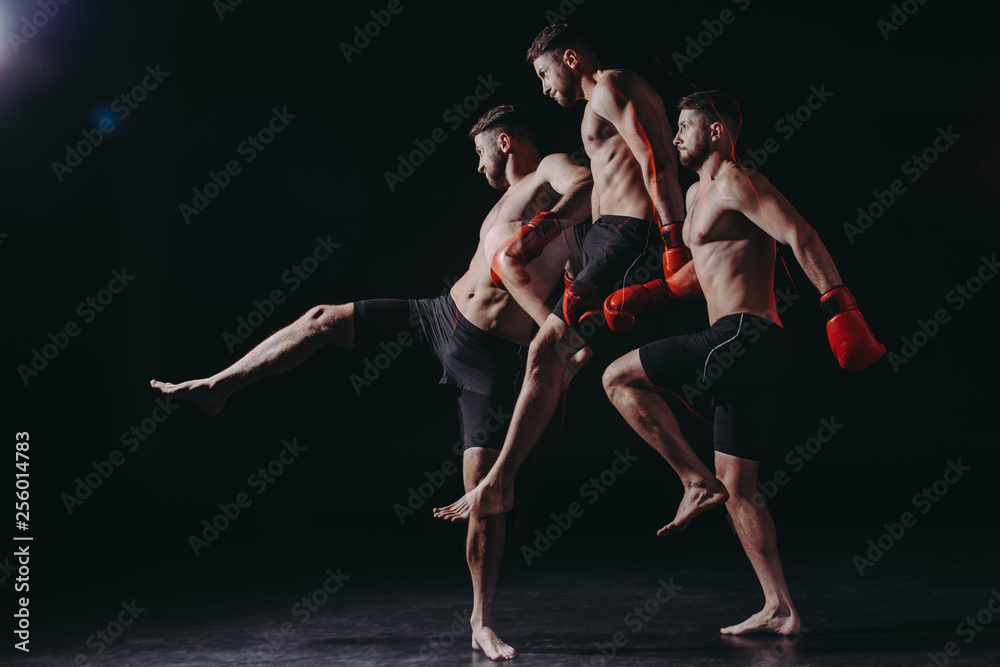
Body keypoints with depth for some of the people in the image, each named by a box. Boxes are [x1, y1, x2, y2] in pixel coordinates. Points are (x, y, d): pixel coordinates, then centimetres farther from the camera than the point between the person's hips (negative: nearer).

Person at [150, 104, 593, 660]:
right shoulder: (509, 197, 20)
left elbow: (587, 186, -28)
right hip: (441, 316, 8)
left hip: (491, 360, -8)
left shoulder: (552, 172, -4)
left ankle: (483, 621, 10)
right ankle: (217, 388, 18)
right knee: (322, 320, 4)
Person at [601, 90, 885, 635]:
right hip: (744, 352, 10)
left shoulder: (735, 181, -5)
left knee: (618, 378, -7)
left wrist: (838, 305, -28)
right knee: (739, 488, 10)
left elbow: (799, 236, -18)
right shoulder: (696, 195, 25)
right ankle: (779, 609, 11)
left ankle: (698, 482, -7)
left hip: (745, 337, -10)